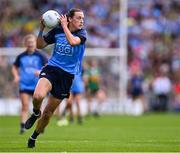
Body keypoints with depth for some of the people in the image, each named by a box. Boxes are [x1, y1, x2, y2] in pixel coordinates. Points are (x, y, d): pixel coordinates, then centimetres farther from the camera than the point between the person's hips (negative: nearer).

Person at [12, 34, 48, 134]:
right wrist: (16, 76, 3)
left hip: (37, 85, -1)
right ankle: (22, 127, -10)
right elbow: (15, 67, 21)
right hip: (24, 85, 1)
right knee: (25, 105, -9)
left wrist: (41, 72, -23)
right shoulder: (21, 56, 6)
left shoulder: (40, 56, -1)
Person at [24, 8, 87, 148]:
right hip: (51, 69, 0)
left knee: (49, 111, 5)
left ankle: (34, 137, 28)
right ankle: (36, 113, 4)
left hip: (67, 75, 0)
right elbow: (40, 45, 9)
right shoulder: (57, 31, 2)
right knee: (38, 96, -31)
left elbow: (73, 41, -26)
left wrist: (64, 26, -15)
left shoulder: (82, 33, -3)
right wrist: (41, 29, -6)